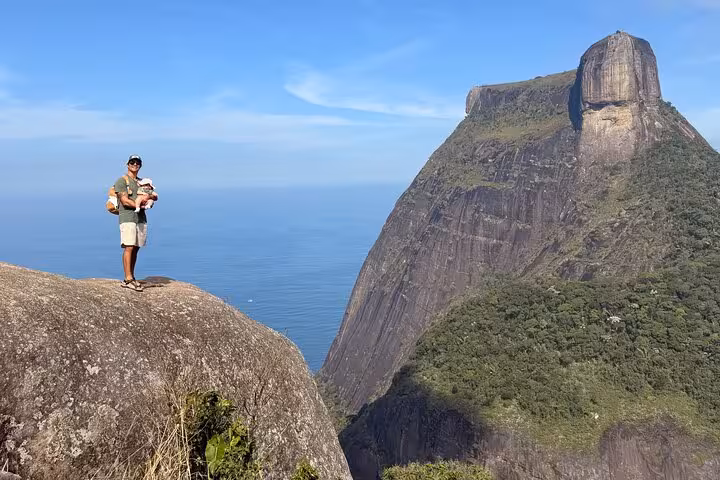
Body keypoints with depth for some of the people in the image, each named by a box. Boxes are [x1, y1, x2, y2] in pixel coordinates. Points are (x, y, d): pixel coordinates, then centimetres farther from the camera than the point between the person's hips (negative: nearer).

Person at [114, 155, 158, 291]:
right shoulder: (122, 181, 2)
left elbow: (155, 196, 16)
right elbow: (125, 201, -8)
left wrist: (149, 196, -6)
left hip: (141, 218, 6)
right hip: (127, 218, -6)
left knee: (136, 249, 5)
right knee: (128, 248, -12)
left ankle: (131, 277, 11)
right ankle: (128, 279, -14)